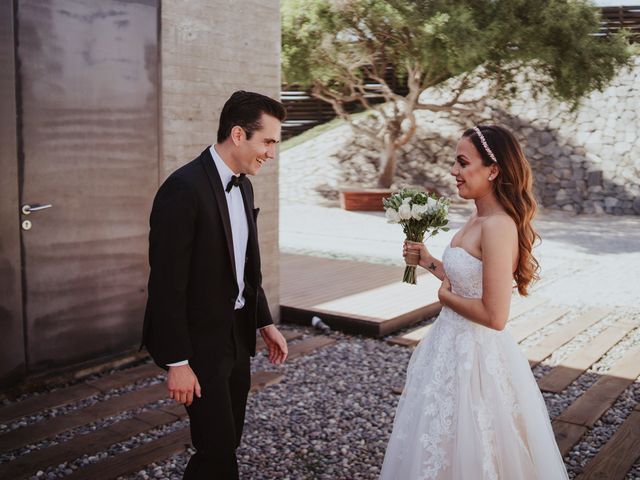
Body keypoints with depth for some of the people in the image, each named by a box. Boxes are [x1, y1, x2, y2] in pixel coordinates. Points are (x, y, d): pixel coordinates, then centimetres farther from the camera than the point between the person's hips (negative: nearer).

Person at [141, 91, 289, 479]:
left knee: (227, 443, 16)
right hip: (199, 342, -8)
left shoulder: (243, 185, 7)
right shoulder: (184, 188, -20)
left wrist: (265, 323, 16)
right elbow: (166, 283, -21)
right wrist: (177, 362, -19)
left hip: (237, 336, 8)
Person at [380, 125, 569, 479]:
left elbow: (494, 315, -25)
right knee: (438, 448, 23)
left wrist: (446, 296, -12)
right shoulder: (477, 219, 5)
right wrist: (429, 262, 12)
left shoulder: (498, 227, -23)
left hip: (472, 354, -9)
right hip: (453, 345, 9)